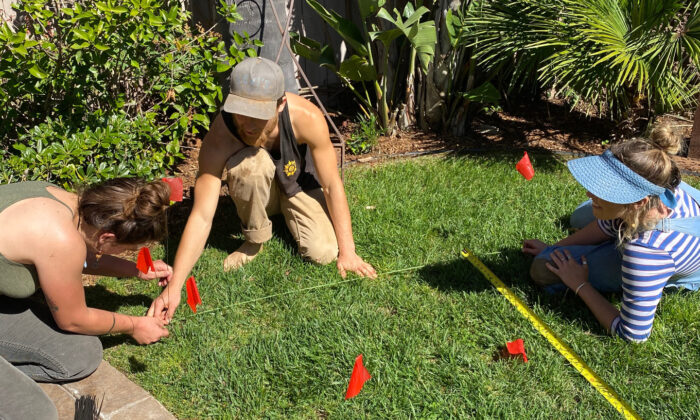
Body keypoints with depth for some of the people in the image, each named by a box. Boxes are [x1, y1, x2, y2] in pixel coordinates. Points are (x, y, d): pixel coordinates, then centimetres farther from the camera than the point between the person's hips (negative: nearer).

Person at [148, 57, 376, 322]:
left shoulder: (307, 118, -35)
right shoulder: (219, 140, -35)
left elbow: (332, 186, -23)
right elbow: (201, 217, -35)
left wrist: (347, 251, -20)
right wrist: (174, 287, -42)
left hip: (300, 183, 1)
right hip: (256, 190, -1)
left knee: (324, 254, -21)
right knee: (249, 163, -36)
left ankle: (285, 212, 13)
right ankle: (255, 239, -8)